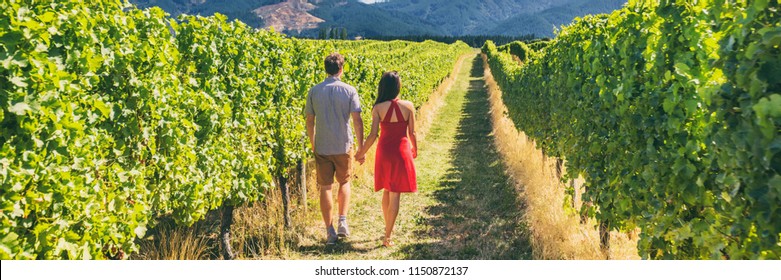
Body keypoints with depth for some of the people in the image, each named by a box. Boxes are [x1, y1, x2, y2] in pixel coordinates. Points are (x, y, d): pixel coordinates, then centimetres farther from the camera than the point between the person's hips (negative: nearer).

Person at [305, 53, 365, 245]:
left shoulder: (314, 91, -1)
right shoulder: (349, 91, -6)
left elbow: (309, 121, 3)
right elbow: (357, 121, -9)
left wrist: (313, 146, 16)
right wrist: (361, 148, -1)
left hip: (322, 148, 1)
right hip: (344, 146, 0)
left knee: (325, 188, 7)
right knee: (344, 182, 20)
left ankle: (330, 232, 10)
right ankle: (343, 222, 8)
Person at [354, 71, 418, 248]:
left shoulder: (378, 108, -9)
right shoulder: (408, 106, -8)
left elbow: (373, 135, -11)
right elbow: (412, 133, -3)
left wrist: (361, 152, 4)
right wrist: (415, 150, 16)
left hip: (384, 152, 1)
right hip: (402, 152, -1)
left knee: (387, 191, 20)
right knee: (395, 194, 4)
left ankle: (388, 228, 32)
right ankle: (387, 236, 4)